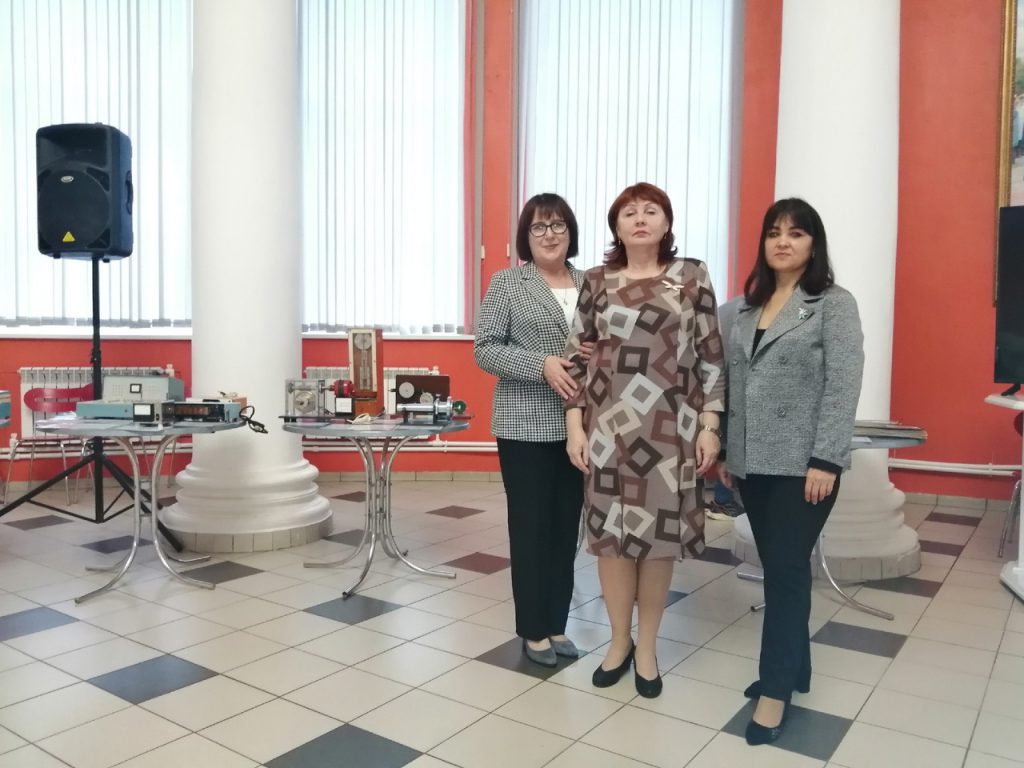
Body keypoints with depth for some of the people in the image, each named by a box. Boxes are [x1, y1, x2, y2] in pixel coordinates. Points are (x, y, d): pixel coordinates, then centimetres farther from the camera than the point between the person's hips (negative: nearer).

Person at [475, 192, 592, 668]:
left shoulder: (590, 284, 11)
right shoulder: (508, 283, -1)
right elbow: (485, 349, -7)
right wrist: (541, 365, -19)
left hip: (578, 426, 4)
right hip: (526, 428, -4)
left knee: (567, 527, 12)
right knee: (531, 526, 4)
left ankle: (558, 624, 26)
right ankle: (533, 630, 18)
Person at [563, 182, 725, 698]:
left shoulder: (692, 277, 3)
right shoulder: (597, 282, 6)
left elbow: (711, 356, 2)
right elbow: (576, 356, 6)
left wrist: (710, 425, -4)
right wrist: (574, 424, -2)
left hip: (670, 426, -1)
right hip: (608, 424, 1)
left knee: (660, 533, 5)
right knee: (610, 530, 6)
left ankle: (647, 647, 24)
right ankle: (619, 641, 26)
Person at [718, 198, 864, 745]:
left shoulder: (835, 304, -4)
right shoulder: (749, 306, 12)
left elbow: (843, 387, -11)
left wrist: (825, 460, -17)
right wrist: (727, 451, 12)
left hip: (802, 463, -5)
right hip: (753, 462, 5)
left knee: (787, 570, -2)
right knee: (777, 568, 13)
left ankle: (776, 688, 9)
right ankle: (793, 666, 28)